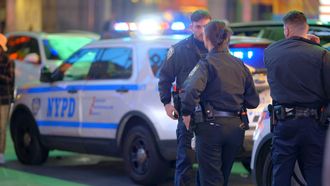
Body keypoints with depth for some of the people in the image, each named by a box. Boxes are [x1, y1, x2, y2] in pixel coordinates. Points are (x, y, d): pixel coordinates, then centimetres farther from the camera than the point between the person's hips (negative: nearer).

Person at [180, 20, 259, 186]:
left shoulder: (206, 64, -10)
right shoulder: (240, 65, 8)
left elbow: (192, 89, -28)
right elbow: (253, 101, 9)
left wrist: (186, 113, -14)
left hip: (211, 126, -6)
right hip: (236, 127, 6)